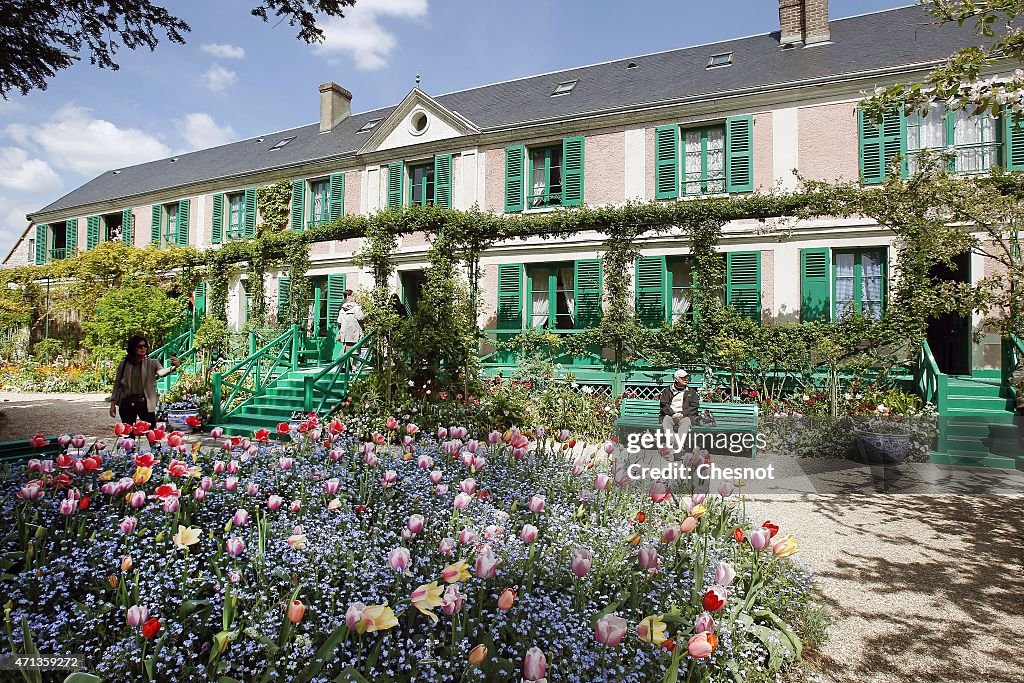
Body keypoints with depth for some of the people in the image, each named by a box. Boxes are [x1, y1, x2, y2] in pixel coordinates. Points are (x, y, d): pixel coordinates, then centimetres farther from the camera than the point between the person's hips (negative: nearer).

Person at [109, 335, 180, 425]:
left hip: (145, 403, -2)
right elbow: (117, 385, 11)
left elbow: (161, 372, -20)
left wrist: (174, 367, -42)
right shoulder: (123, 364, 7)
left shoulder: (152, 363, 1)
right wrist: (113, 404, 6)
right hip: (127, 403, 2)